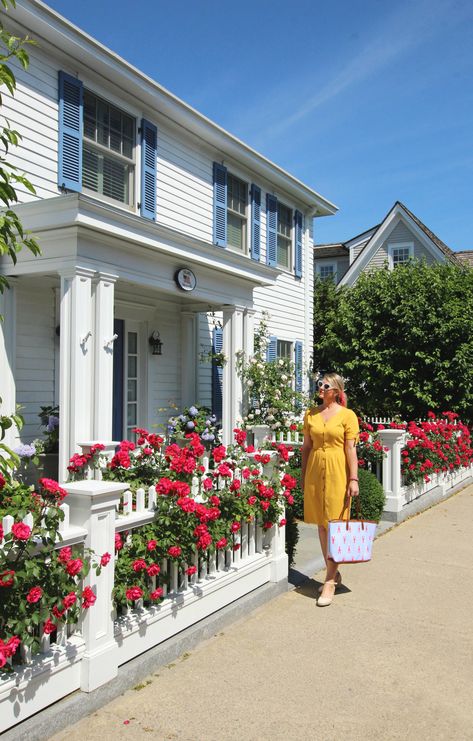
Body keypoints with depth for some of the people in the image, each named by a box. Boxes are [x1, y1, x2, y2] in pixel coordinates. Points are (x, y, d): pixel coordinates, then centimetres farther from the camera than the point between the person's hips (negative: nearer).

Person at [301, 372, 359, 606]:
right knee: (321, 525, 10)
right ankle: (333, 573, 25)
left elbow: (351, 449, -6)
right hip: (315, 470, 5)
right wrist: (303, 475, 11)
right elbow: (306, 446, 12)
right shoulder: (311, 414, 9)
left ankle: (330, 582, 4)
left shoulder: (347, 415, -3)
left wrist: (353, 479, -10)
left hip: (337, 472, -4)